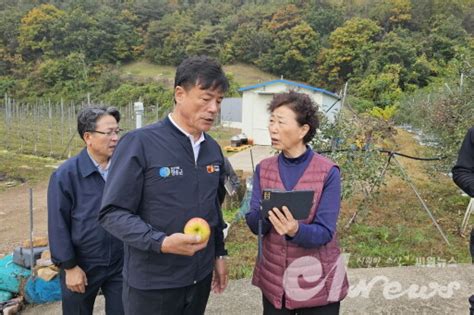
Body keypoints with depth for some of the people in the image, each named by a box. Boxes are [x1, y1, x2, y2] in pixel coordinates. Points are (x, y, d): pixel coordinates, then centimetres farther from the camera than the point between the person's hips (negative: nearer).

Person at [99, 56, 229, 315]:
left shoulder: (213, 149, 4)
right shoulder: (140, 143, -15)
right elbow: (113, 213, -17)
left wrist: (219, 254, 15)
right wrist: (161, 243, -28)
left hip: (200, 277, 6)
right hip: (152, 284, -5)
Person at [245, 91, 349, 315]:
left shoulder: (328, 172, -14)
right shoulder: (264, 169, -3)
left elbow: (324, 232, -16)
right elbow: (255, 225, -7)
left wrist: (296, 231, -36)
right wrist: (266, 213, -28)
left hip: (317, 281, -3)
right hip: (273, 278, 3)